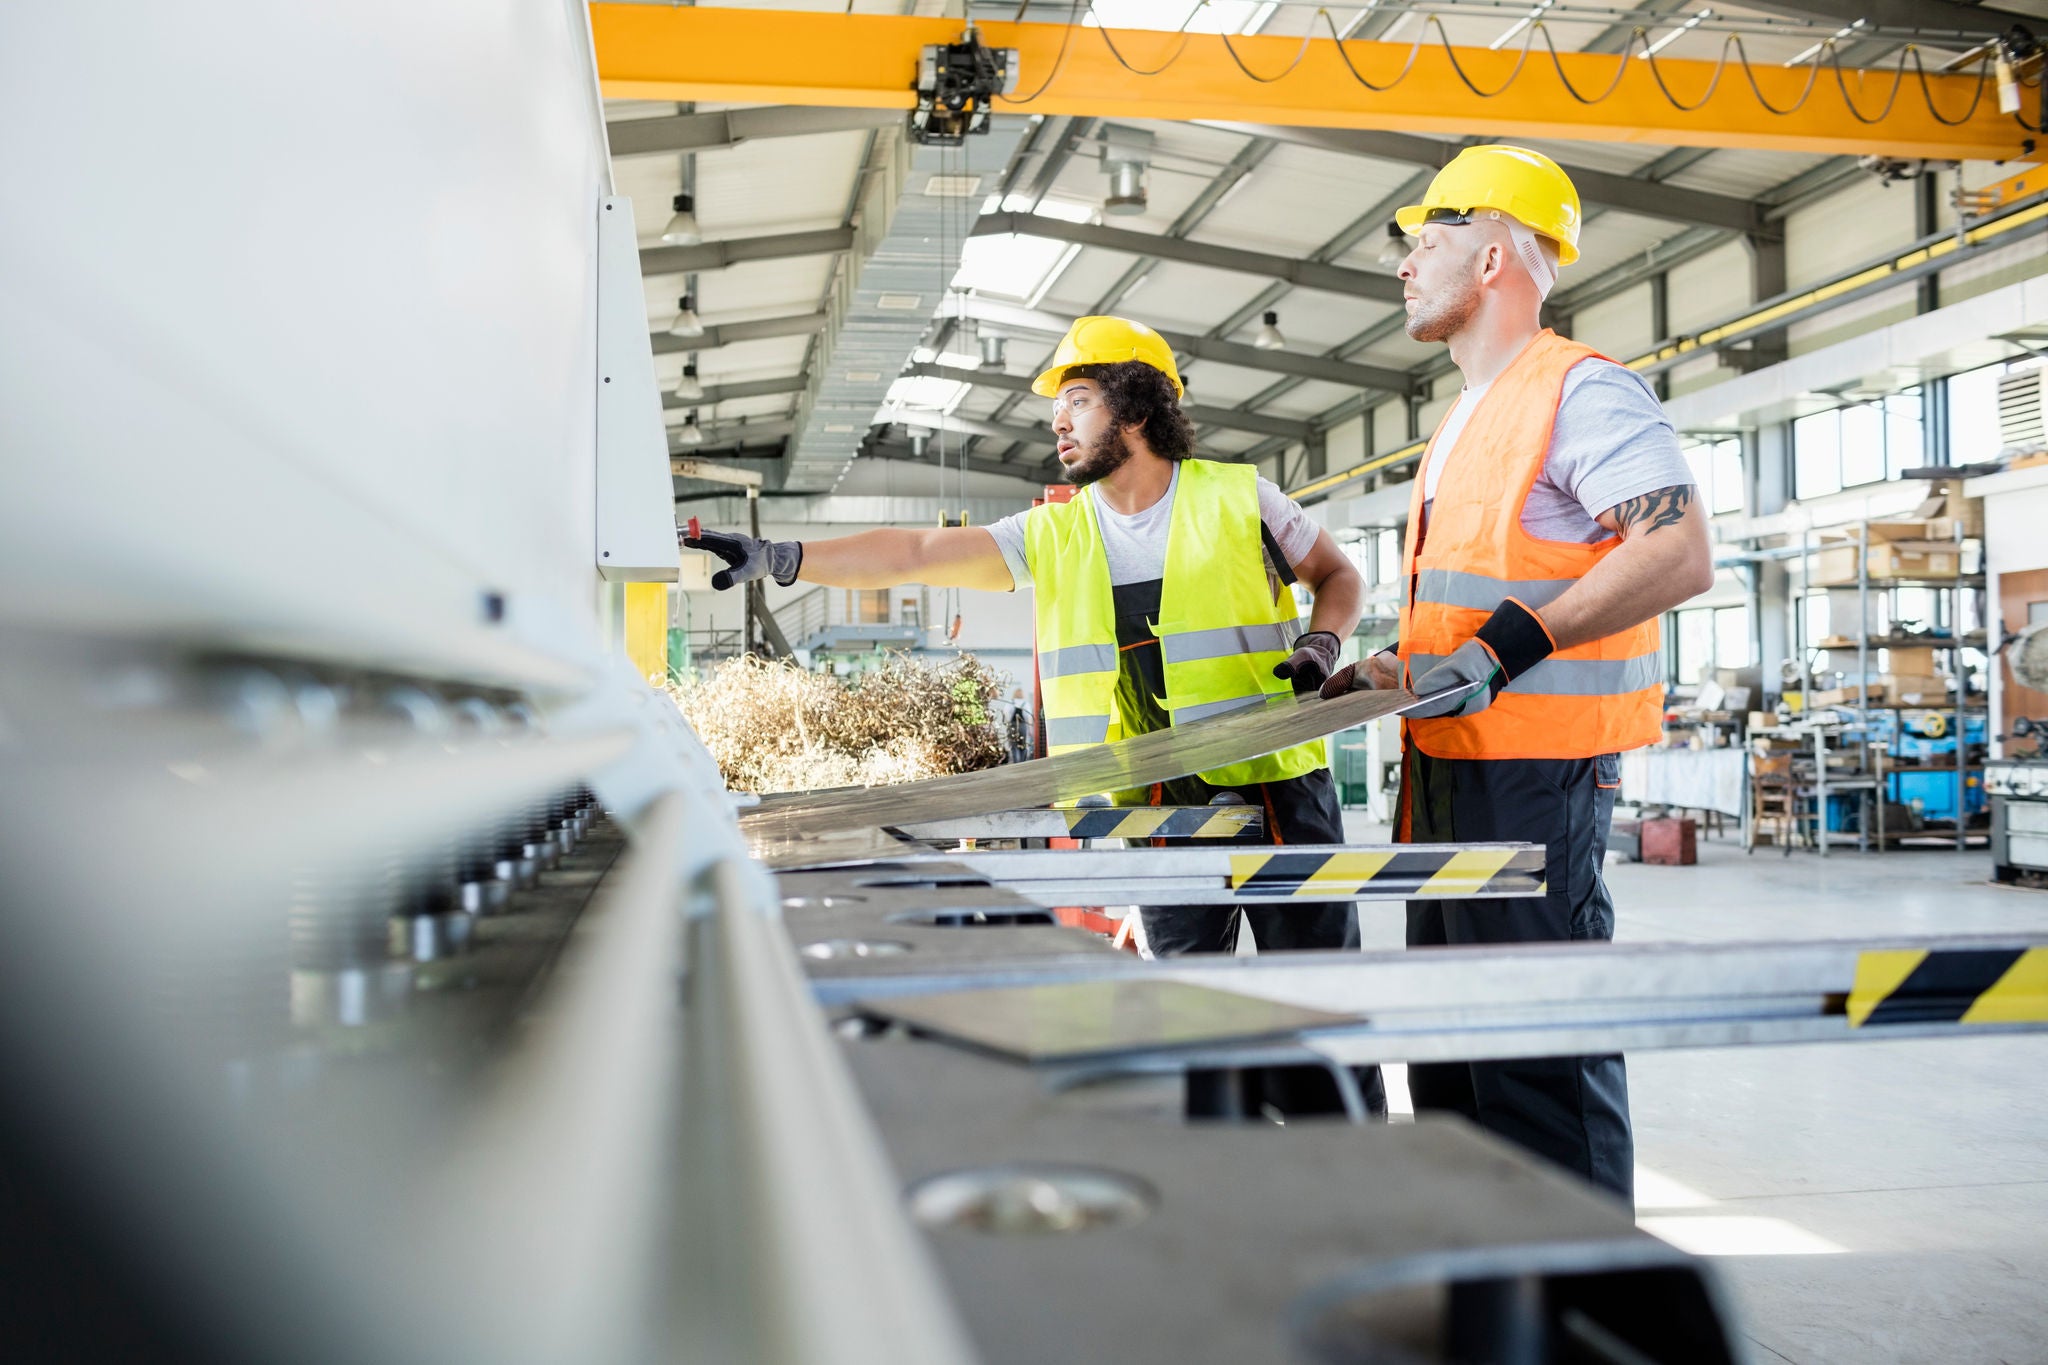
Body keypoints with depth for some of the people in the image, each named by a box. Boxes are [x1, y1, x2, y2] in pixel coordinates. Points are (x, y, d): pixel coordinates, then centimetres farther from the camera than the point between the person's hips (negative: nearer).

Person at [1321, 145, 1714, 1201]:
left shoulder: (1581, 390, -10)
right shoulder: (1467, 422, 21)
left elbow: (1681, 557, -21)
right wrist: (1390, 671, 17)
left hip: (1534, 769, -10)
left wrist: (1510, 643, -27)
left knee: (1542, 1046, -7)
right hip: (1451, 763, 10)